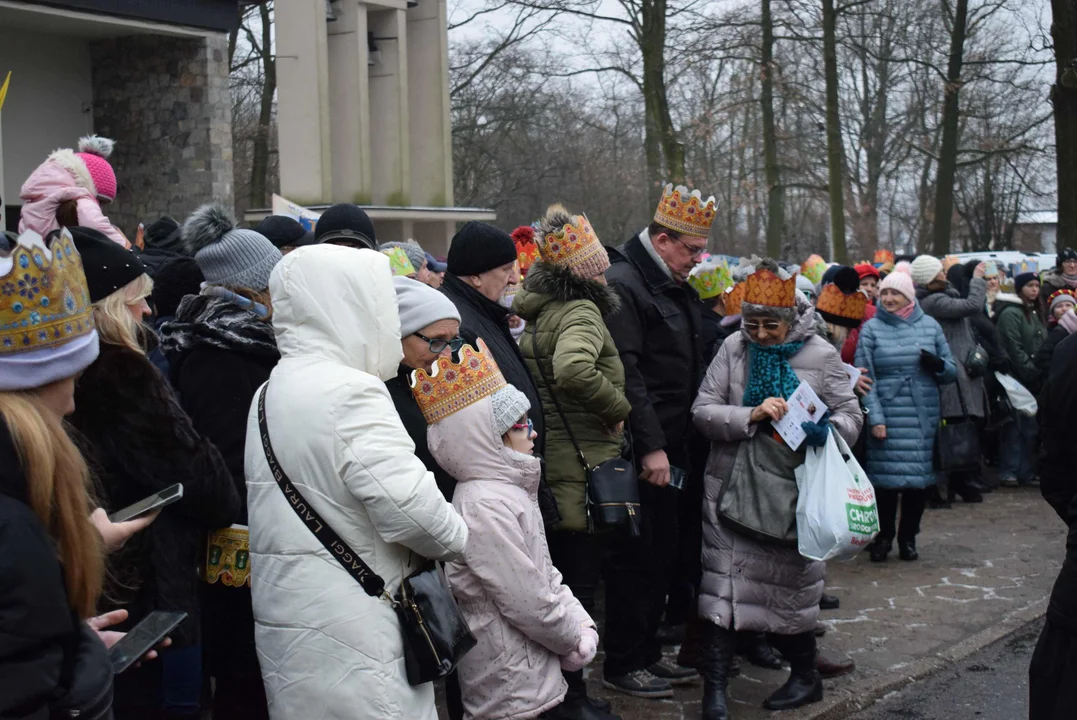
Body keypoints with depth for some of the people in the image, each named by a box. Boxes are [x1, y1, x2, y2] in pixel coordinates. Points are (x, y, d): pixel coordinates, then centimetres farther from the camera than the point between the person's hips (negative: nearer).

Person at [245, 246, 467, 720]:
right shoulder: (350, 393, -17)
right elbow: (411, 506, -23)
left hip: (284, 615, 9)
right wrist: (457, 537, -4)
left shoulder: (271, 392, 13)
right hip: (349, 628, -9)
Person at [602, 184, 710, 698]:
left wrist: (682, 440, 16)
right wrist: (650, 445, -22)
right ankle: (622, 665, 11)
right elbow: (626, 375, -21)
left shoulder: (679, 288, 16)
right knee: (635, 559, -1)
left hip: (670, 447, 9)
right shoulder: (623, 285, -14)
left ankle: (648, 651, 28)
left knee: (664, 554, 15)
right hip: (640, 450, -9)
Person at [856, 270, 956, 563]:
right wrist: (875, 418, -10)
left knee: (919, 476, 4)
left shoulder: (929, 325, 8)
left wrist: (938, 364, -11)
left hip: (923, 417, 2)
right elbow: (865, 378, -2)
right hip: (887, 415, -2)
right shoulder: (871, 328, 2)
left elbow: (951, 371, 12)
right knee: (885, 476, -3)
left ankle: (908, 537, 19)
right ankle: (884, 537, 14)